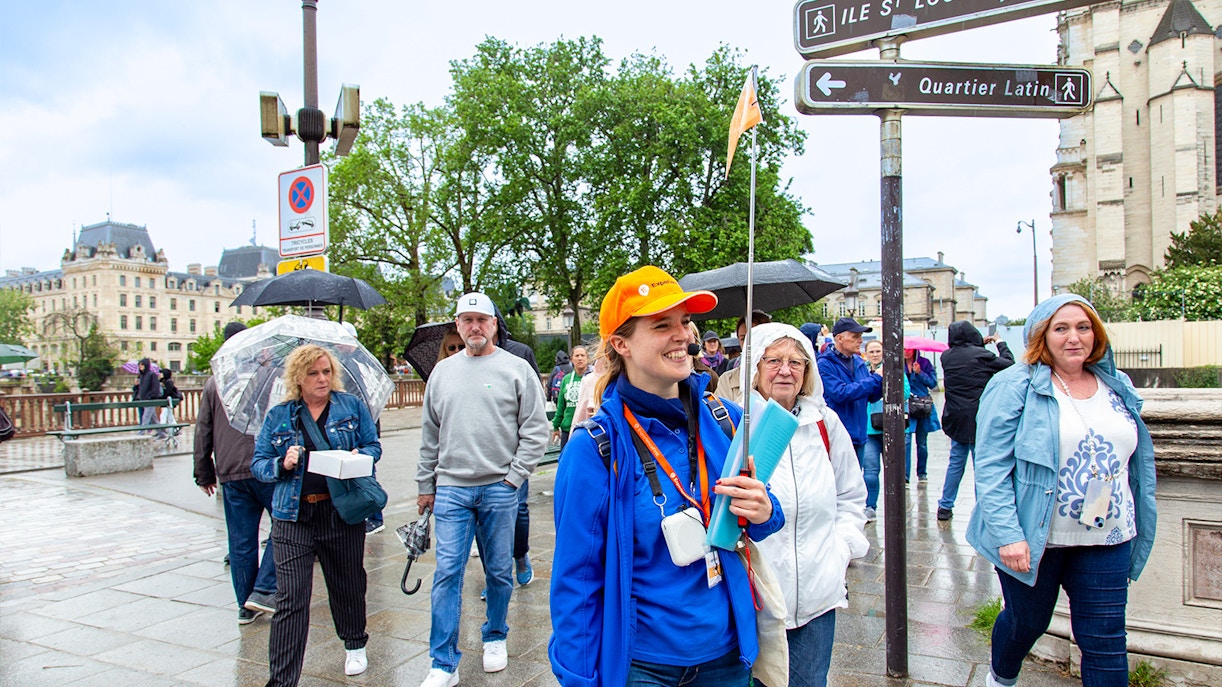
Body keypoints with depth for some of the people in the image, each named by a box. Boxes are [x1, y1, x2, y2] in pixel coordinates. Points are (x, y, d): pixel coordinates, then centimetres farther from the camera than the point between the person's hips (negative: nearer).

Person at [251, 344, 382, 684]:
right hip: (293, 518, 0)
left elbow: (374, 445, 7)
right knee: (291, 598, -4)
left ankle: (355, 645, 41)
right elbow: (258, 464, 6)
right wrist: (283, 464, -14)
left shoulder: (352, 406, 5)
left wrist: (360, 456, -15)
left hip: (343, 513, 0)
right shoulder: (278, 416, 6)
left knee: (347, 584, 15)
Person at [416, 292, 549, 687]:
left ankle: (496, 638, 32)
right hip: (451, 490, 2)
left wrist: (514, 477, -9)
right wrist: (425, 484, 13)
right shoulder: (442, 372, 10)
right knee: (447, 573, 0)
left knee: (499, 572, 11)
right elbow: (430, 435, 15)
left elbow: (536, 430, -2)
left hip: (499, 489, -2)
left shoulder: (517, 369, 0)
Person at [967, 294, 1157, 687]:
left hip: (1106, 541, 4)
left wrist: (1140, 526, 14)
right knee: (1027, 621, 15)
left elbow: (1137, 460, 16)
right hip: (1032, 537, -4)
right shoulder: (1014, 386, -11)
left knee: (1106, 643, 5)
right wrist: (1007, 533, -23)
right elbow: (991, 466, -16)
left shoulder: (1118, 387, 8)